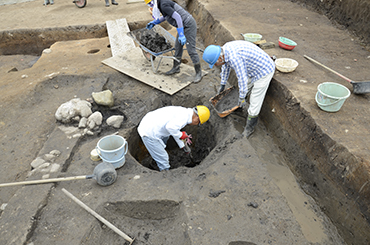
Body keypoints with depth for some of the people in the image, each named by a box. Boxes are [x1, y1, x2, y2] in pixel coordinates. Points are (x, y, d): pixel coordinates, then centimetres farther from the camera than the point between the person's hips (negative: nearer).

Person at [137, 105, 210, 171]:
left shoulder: (181, 111, 13)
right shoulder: (185, 115, -17)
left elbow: (174, 129, 25)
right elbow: (170, 127, -33)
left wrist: (182, 146, 31)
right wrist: (180, 135, -14)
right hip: (149, 134, -10)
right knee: (163, 158, 3)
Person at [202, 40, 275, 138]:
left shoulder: (234, 57, -35)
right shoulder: (225, 49, -4)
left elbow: (242, 78, -28)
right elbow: (226, 66, 14)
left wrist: (241, 98, -15)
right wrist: (222, 84, 25)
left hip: (264, 71, -9)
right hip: (255, 68, 9)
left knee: (255, 101, 1)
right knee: (247, 87, 27)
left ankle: (250, 128, 17)